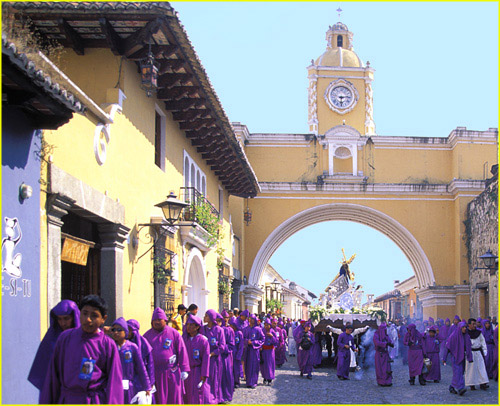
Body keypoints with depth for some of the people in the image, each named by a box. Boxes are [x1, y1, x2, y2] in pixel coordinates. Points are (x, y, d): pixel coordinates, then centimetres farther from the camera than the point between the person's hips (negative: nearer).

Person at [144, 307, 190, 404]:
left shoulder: (174, 333, 1)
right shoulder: (147, 335, 7)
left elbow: (182, 352, -1)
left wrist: (184, 369, -6)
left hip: (172, 374, -2)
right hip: (154, 374, 2)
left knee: (174, 399, 2)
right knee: (158, 400, 6)